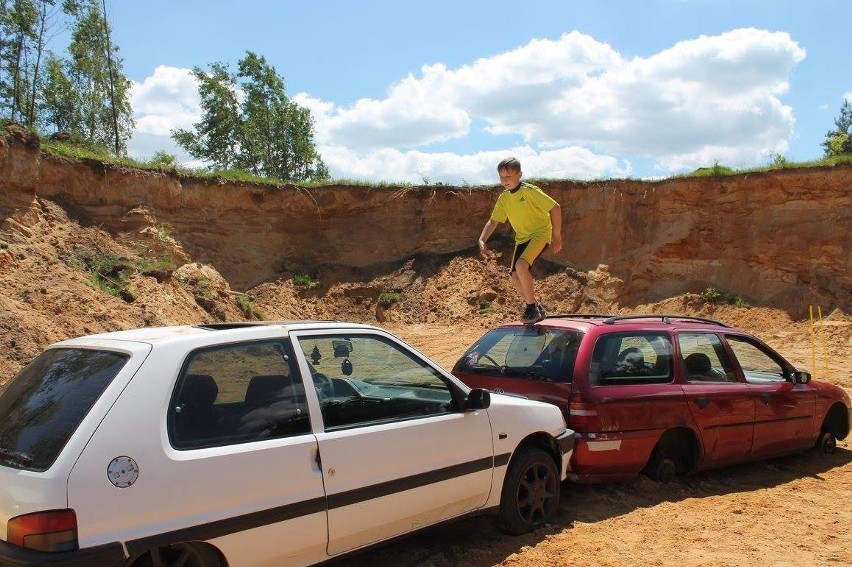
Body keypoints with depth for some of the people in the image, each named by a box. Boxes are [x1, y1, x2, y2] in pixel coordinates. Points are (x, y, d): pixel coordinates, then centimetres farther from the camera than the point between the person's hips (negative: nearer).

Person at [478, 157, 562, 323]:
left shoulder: (530, 191, -17)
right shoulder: (503, 198, 4)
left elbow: (555, 208, -15)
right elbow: (493, 221, 8)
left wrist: (556, 237, -12)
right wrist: (482, 241, -10)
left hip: (540, 233, -8)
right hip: (522, 238, 8)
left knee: (521, 265, -30)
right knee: (516, 279, 1)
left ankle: (531, 308, -16)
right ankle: (537, 309, 22)